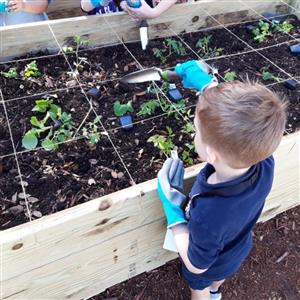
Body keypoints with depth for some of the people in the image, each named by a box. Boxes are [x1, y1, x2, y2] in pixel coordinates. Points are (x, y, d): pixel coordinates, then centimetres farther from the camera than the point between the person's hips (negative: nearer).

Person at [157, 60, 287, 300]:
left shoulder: (209, 215, -52)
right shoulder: (264, 164, -36)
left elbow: (196, 264, -30)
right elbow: (236, 115, -17)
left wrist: (172, 206, -30)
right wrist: (204, 81, -10)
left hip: (210, 266, -5)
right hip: (238, 249, 5)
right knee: (219, 278, 40)